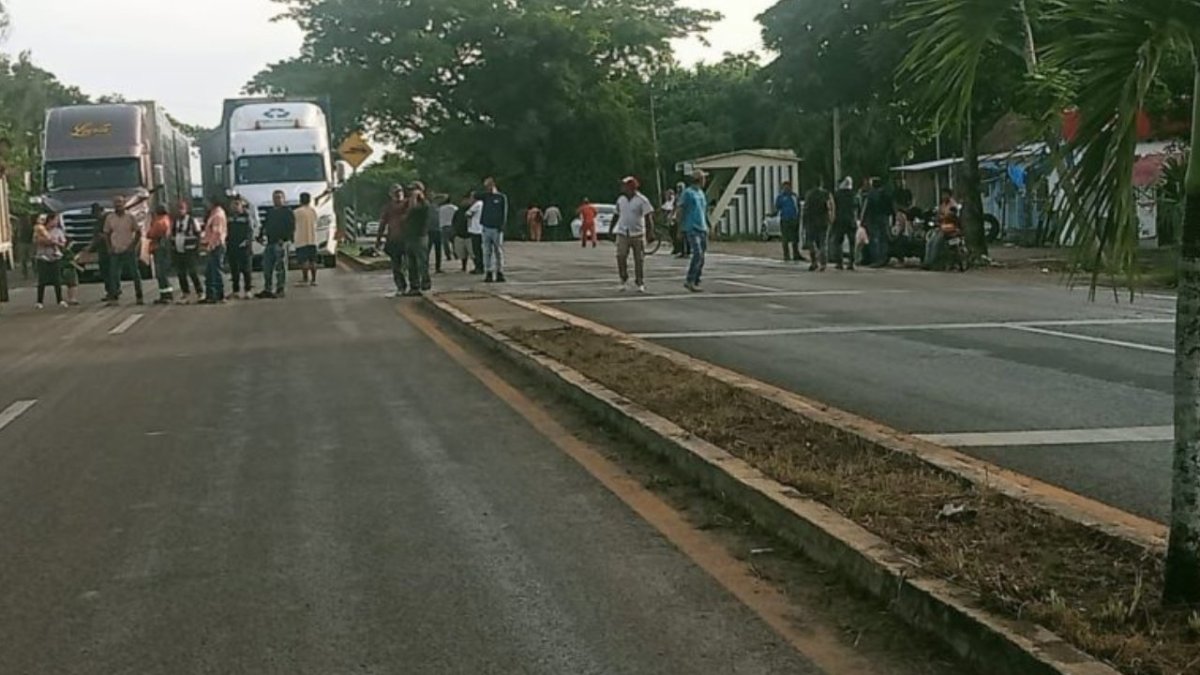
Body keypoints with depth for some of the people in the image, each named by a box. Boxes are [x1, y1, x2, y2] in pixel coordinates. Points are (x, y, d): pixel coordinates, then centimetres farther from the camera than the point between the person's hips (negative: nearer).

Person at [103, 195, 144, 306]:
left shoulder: (130, 217, -3)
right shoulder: (110, 218, 3)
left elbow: (138, 232, 1)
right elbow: (107, 233, 12)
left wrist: (134, 245, -8)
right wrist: (109, 246, 1)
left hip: (129, 250, -2)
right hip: (115, 251, 2)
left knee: (135, 273, 2)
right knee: (114, 275, 1)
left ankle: (139, 297, 8)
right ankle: (114, 297, 6)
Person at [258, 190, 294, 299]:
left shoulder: (287, 212, 0)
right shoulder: (270, 212, 20)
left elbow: (292, 227, -8)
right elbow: (265, 226, 25)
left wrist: (284, 239, -18)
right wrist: (264, 235, 6)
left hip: (281, 243, -7)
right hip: (270, 243, 7)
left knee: (280, 267, -5)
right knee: (267, 267, 5)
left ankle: (281, 290, -1)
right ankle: (267, 289, 11)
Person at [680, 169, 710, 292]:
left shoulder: (701, 193, 17)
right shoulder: (688, 193, -5)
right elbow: (681, 211, -5)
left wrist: (707, 228, 19)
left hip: (702, 229, 8)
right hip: (692, 229, -8)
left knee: (701, 258, 6)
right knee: (697, 254, -19)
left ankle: (696, 282, 12)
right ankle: (690, 281, -16)